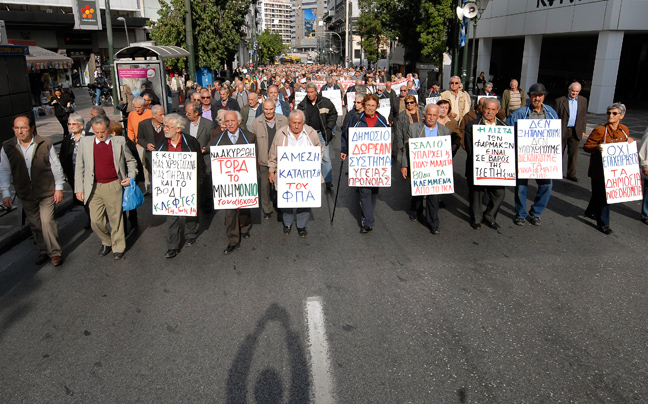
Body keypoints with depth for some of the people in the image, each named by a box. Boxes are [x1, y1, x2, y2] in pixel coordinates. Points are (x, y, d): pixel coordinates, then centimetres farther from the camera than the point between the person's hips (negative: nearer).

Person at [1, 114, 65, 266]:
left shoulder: (45, 144, -8)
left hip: (46, 192, -3)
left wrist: (59, 187, -2)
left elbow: (56, 167, -1)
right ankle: (43, 251, 29)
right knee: (35, 224, 13)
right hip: (25, 195, 3)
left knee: (47, 221, -8)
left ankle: (55, 252, 7)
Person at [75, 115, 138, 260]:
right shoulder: (85, 142, 3)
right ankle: (106, 242, 31)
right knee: (95, 221, 5)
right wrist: (79, 188, 4)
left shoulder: (119, 142, 0)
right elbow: (79, 167, 7)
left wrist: (131, 176, -3)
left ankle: (118, 247, 23)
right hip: (94, 188, 2)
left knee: (116, 219, 6)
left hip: (114, 187, -2)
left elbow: (131, 161, 12)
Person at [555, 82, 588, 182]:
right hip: (562, 130, -3)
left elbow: (584, 116, 12)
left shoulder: (583, 100, 8)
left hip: (576, 131, 3)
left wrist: (583, 130, 8)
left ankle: (571, 174, 15)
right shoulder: (560, 100, -3)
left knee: (573, 153, 7)